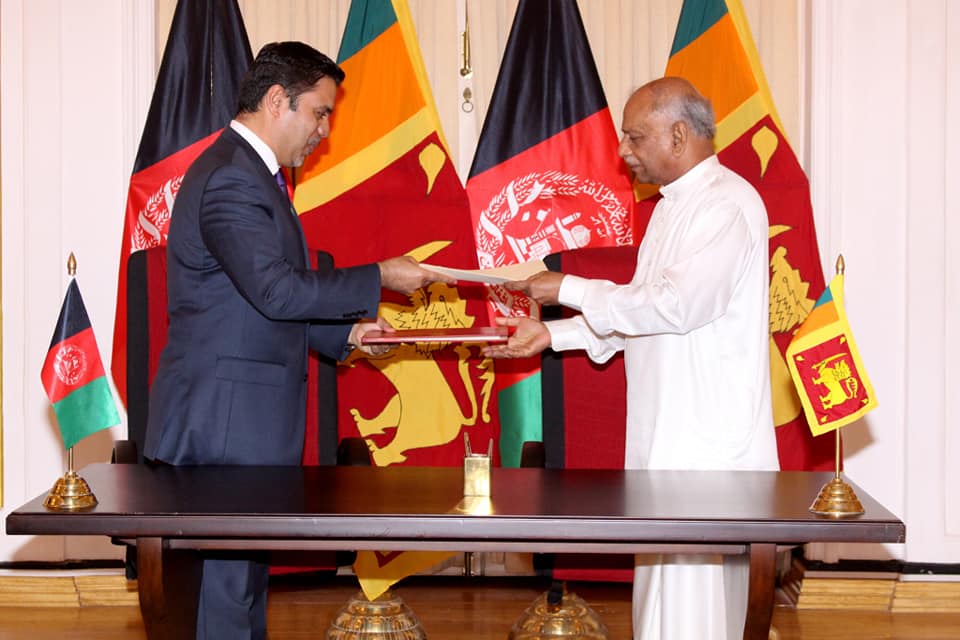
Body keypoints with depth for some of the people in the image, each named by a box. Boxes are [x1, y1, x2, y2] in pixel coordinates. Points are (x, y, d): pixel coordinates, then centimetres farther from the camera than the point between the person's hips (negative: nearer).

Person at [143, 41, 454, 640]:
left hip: (243, 419, 10)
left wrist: (344, 331, 10)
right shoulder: (232, 179, -17)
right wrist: (380, 278, -16)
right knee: (230, 590, -4)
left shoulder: (248, 171, 17)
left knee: (243, 578, 14)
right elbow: (277, 290, -25)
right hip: (227, 423, -10)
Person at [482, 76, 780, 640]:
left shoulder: (728, 204, -13)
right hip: (665, 436, 10)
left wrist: (569, 289, -14)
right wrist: (551, 334, 14)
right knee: (664, 592, 11)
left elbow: (675, 304, -23)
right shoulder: (674, 206, 19)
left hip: (708, 440, -10)